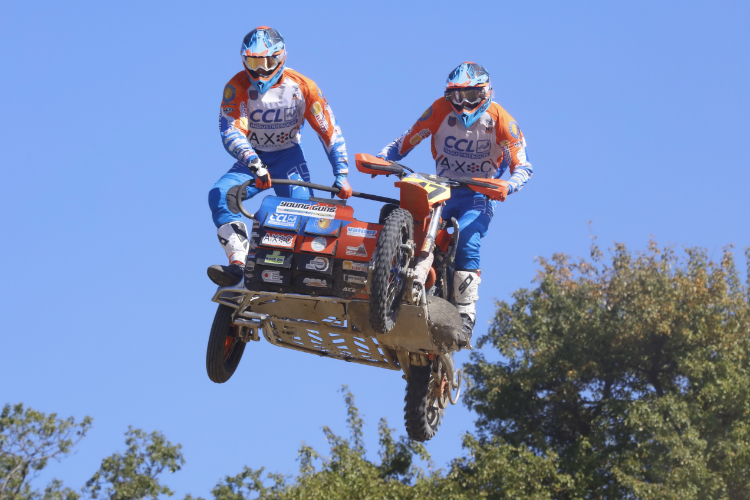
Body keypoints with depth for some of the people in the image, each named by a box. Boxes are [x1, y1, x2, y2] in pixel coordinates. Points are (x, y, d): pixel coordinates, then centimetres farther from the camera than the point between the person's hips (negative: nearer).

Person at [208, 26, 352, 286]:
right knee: (220, 195, -27)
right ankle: (237, 263, -36)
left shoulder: (301, 87, -11)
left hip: (288, 156, 0)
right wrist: (255, 164, -43)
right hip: (252, 159, 0)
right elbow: (231, 131, -26)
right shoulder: (237, 87, -14)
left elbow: (329, 131, -7)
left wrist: (341, 174, -14)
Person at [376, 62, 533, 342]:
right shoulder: (441, 109, -2)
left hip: (479, 195, -3)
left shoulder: (500, 120, -8)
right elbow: (407, 140, 0)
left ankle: (465, 316, -26)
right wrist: (381, 158, -19)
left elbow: (523, 165, -11)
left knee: (466, 241, -29)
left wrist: (508, 186, -33)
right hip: (440, 190, 3)